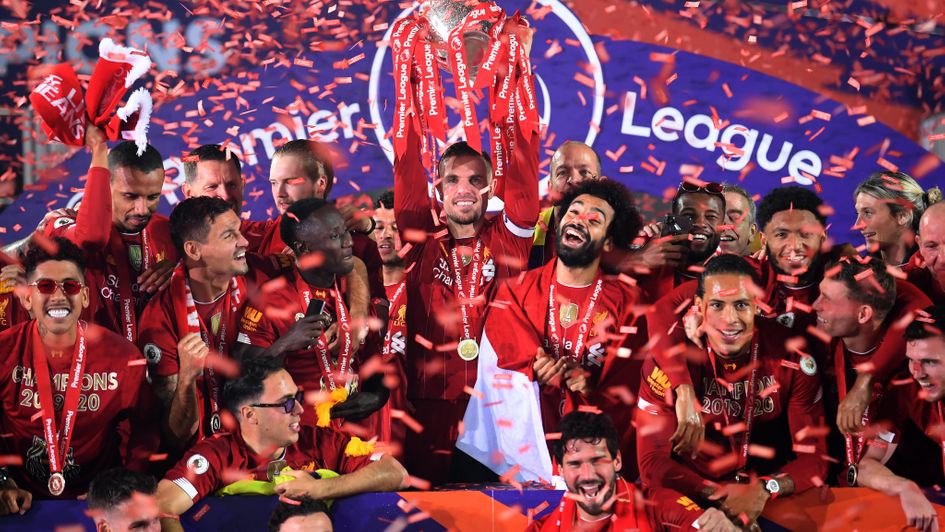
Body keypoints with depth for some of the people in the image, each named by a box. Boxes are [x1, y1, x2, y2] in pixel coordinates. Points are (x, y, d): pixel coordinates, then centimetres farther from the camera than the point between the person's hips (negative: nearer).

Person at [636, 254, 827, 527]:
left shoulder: (791, 356, -9)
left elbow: (813, 457, -6)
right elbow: (653, 462, -10)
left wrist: (764, 490, -26)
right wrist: (717, 495, -24)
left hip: (771, 495, 2)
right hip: (692, 492, -1)